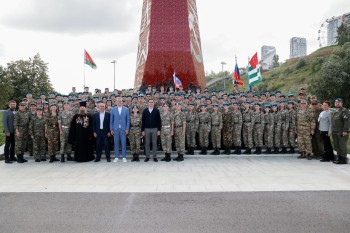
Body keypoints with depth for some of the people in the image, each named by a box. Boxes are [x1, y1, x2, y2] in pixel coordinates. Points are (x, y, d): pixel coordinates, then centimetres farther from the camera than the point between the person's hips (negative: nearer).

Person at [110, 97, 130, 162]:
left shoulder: (126, 109, 4)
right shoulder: (113, 109, 6)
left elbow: (128, 120, 3)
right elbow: (111, 120, 6)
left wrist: (127, 129, -4)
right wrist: (111, 129, 0)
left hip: (123, 129, -1)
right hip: (115, 129, 1)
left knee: (124, 143, 2)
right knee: (116, 143, 4)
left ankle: (124, 157, 9)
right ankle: (116, 157, 12)